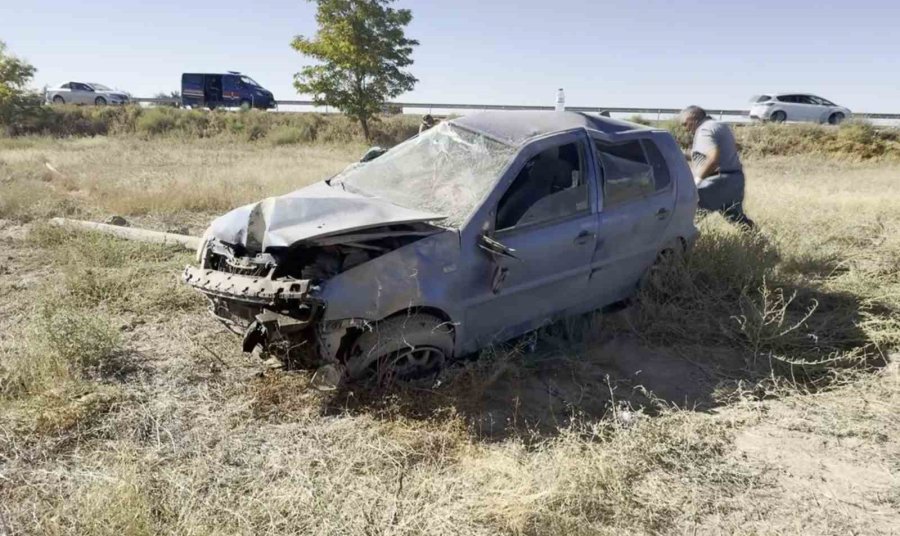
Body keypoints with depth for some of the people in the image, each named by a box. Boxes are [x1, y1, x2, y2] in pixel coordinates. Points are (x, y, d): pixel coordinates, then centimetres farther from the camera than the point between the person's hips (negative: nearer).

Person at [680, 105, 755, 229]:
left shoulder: (704, 130, -11)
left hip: (720, 180, -10)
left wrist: (698, 178, -16)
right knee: (737, 217, 24)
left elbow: (713, 158, -25)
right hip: (736, 178, 10)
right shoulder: (720, 125, 20)